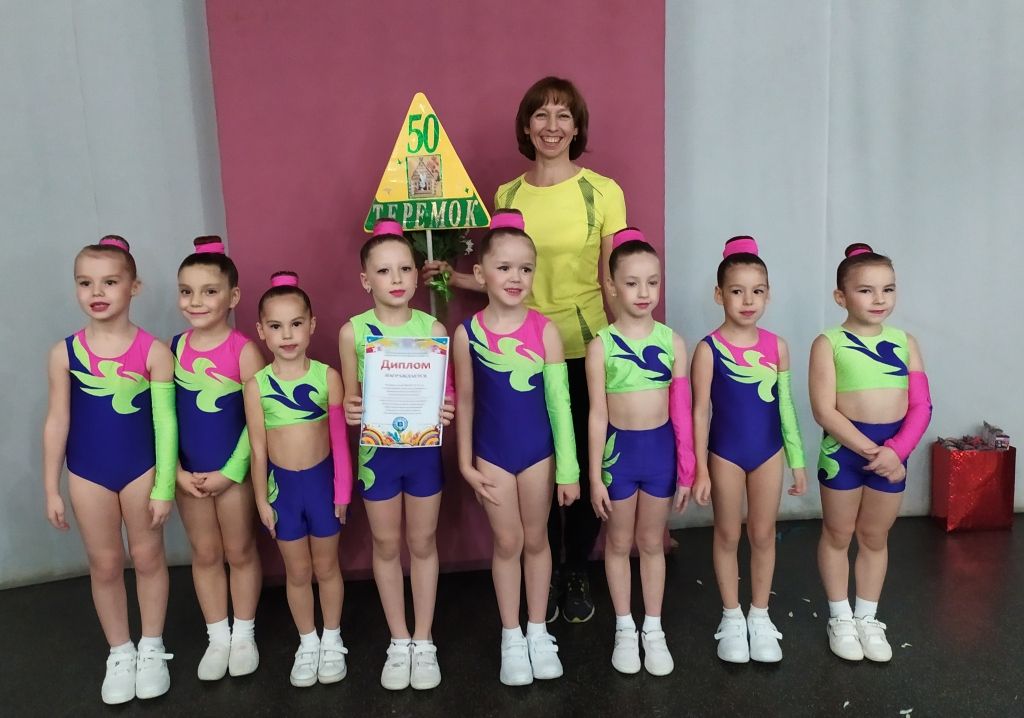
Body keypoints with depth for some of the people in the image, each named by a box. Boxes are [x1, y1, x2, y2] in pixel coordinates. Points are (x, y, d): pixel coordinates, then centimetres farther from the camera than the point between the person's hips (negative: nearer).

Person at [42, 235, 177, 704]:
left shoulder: (154, 352, -12)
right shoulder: (64, 352, -6)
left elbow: (165, 423, -9)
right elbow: (57, 422, -1)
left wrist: (164, 487, -8)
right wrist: (51, 489, 0)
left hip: (142, 469, -1)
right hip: (88, 474, 2)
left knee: (147, 557, 12)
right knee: (104, 564, 13)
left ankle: (152, 648, 31)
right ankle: (120, 653, 31)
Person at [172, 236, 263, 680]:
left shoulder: (243, 350, -14)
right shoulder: (173, 349, -2)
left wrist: (230, 473, -13)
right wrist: (177, 472, -5)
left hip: (233, 470, -3)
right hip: (188, 473, 4)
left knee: (240, 552, 13)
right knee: (205, 554, 15)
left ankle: (244, 634, 31)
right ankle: (217, 636, 31)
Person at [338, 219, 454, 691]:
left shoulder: (433, 328, -7)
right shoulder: (353, 331, -7)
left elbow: (444, 393, 0)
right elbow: (350, 398, 1)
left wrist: (445, 411, -21)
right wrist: (349, 410, -21)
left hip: (424, 449, 0)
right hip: (377, 451, 0)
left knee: (423, 543, 13)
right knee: (386, 546, 13)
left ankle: (423, 642, 29)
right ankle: (398, 641, 31)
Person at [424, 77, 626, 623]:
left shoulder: (603, 192, -3)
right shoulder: (506, 196, 5)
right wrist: (453, 276, 0)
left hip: (588, 350, -1)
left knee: (586, 463, 6)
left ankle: (576, 575, 28)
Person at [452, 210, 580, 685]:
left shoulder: (544, 330, -10)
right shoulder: (467, 333, -8)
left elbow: (559, 401, -8)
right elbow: (465, 401, 0)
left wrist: (569, 468, -6)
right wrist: (465, 462, 0)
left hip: (539, 451, 0)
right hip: (492, 454, 0)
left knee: (536, 540, 15)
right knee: (507, 543, 11)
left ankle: (537, 632, 33)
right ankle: (511, 638, 29)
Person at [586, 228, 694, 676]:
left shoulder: (672, 342, -3)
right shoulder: (601, 346, -9)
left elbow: (682, 412, -1)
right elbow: (598, 414, -8)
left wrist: (687, 469, 0)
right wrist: (595, 475, -7)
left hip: (661, 448, 2)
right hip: (619, 449, -1)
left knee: (652, 543, 16)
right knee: (618, 544, 14)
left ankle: (653, 629, 31)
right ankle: (624, 629, 31)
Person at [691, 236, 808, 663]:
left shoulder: (777, 346, -1)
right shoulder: (709, 349, -12)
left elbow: (785, 405, 5)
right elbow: (700, 412, -10)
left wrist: (797, 459, 6)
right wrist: (700, 468, -10)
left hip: (768, 451, 3)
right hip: (725, 453, -3)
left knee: (763, 535, 12)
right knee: (728, 535, 11)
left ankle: (760, 617, 29)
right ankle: (732, 618, 26)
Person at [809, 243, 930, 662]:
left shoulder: (905, 342, 1)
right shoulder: (829, 343, -11)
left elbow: (921, 407, -3)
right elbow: (824, 411, -16)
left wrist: (895, 449, -17)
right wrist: (870, 449, -20)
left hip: (893, 450, 3)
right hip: (843, 450, -3)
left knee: (875, 538, 16)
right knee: (837, 535, 12)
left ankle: (867, 619, 32)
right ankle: (840, 618, 28)